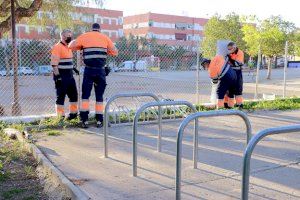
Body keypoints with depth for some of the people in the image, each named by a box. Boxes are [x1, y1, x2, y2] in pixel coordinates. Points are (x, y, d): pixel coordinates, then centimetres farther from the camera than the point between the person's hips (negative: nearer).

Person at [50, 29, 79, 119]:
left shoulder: (68, 47, 16)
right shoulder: (57, 47, -12)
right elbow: (54, 63, -18)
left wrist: (73, 68, 21)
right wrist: (57, 76, -21)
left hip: (70, 75, 9)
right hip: (61, 76, -9)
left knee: (74, 94, 13)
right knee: (61, 96, -1)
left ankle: (73, 113, 26)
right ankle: (61, 116, 7)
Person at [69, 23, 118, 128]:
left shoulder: (84, 36, 6)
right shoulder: (105, 38, 8)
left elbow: (71, 46, 10)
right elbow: (115, 52, 10)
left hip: (89, 70, -1)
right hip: (101, 70, 1)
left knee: (85, 95, 8)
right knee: (99, 96, 9)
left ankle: (84, 120, 1)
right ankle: (99, 120, 10)